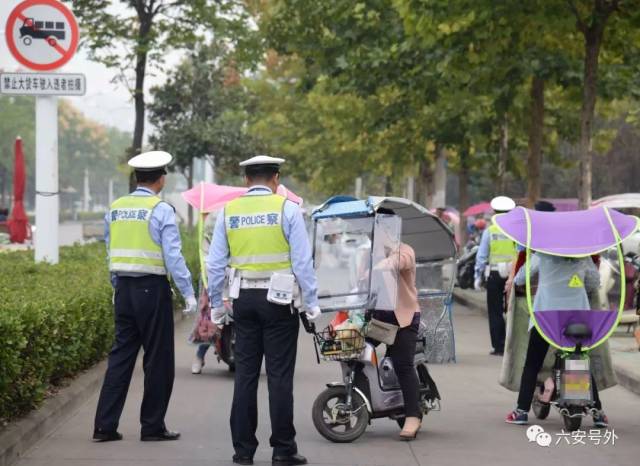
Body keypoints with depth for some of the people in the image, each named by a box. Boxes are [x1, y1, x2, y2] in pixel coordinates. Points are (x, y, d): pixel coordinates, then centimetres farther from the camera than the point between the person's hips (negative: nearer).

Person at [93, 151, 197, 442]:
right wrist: (188, 293, -9)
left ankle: (105, 426, 6)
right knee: (158, 358, 4)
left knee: (121, 355, 9)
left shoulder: (115, 209, 8)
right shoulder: (161, 210, -10)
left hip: (124, 288, 6)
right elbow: (173, 255, -14)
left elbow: (111, 252, 14)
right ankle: (152, 427, 8)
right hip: (153, 289, -6)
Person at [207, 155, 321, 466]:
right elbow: (302, 260, -7)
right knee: (279, 375, 0)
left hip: (244, 300, 3)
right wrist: (311, 302, -1)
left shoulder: (228, 211, 5)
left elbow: (215, 263, 6)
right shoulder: (287, 208, -5)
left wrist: (216, 304, 13)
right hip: (279, 300, -3)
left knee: (245, 373, 8)